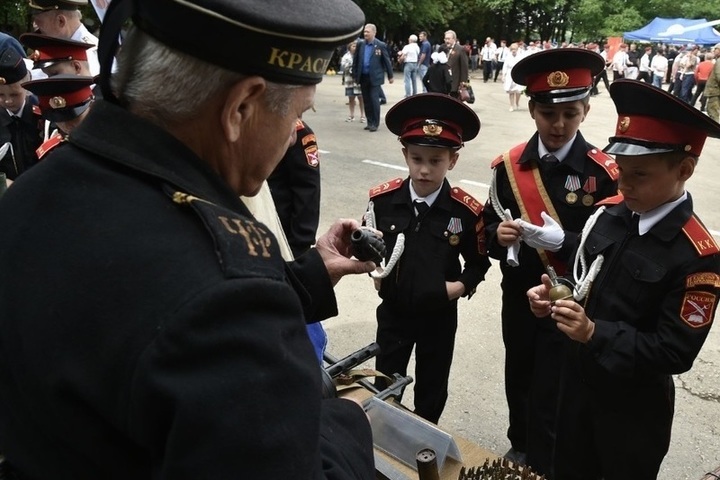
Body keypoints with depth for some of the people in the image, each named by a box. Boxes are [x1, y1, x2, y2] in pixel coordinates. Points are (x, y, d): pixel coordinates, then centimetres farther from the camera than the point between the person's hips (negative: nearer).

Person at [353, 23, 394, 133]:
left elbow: (387, 61, 0)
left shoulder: (380, 45, -5)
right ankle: (369, 122, 18)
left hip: (375, 77, -4)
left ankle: (375, 123, 3)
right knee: (366, 101, 8)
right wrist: (354, 74, 5)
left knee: (374, 100, -6)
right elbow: (356, 60, 9)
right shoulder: (360, 44, 5)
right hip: (363, 77, 4)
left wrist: (390, 76, 2)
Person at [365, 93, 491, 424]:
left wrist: (462, 285, -18)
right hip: (393, 311, 1)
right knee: (384, 387, 19)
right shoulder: (382, 199, -13)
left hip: (440, 316, 0)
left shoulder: (467, 211, -16)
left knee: (432, 389, 21)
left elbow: (478, 262, -1)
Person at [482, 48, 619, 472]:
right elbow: (489, 225, 3)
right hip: (518, 297, 4)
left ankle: (540, 468, 31)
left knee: (550, 397, 7)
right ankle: (518, 452, 47)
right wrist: (499, 234, -20)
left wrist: (560, 240, -29)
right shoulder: (509, 165, -3)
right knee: (519, 383, 22)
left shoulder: (604, 173, -14)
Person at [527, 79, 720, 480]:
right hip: (578, 378, 6)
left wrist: (594, 333, -32)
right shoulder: (608, 214, -6)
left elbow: (676, 353, -24)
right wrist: (555, 297, -15)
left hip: (635, 405, -5)